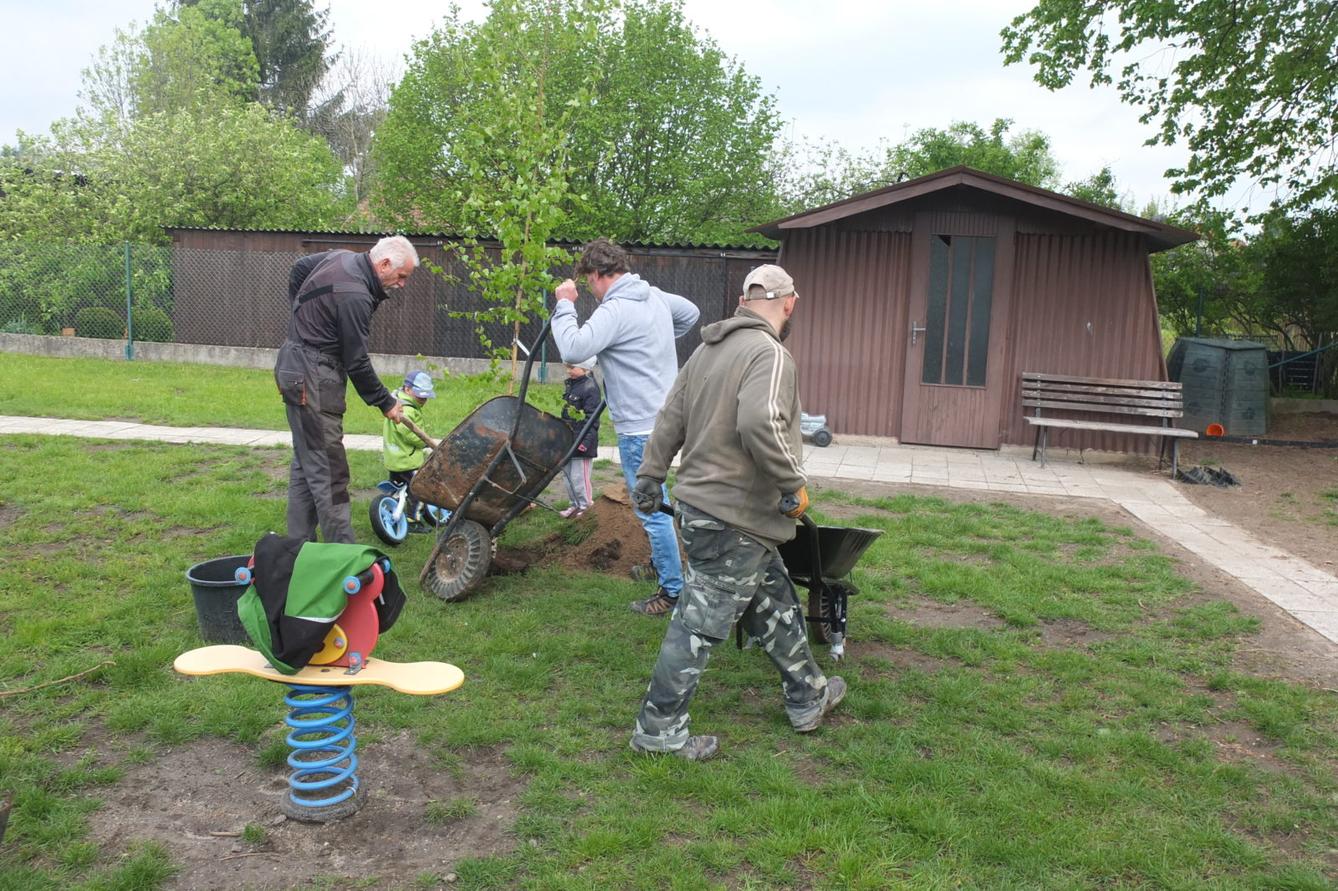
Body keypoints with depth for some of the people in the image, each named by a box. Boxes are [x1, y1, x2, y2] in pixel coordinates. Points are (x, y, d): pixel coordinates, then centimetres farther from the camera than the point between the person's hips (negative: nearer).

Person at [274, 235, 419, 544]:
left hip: (295, 365, 11)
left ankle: (299, 542, 20)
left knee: (305, 464, 14)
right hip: (313, 379, -11)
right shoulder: (356, 296, -23)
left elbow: (298, 269, 26)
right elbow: (357, 363, -18)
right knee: (329, 472, -8)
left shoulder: (342, 257, 7)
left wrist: (302, 316, 26)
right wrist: (385, 403, -7)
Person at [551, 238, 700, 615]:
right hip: (663, 412, 10)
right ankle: (660, 562, 41)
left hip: (641, 426, -10)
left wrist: (564, 304, -16)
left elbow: (573, 349, -29)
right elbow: (690, 313, 26)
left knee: (651, 508, -2)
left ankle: (673, 589, 6)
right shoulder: (654, 295, 8)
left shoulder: (616, 310, -20)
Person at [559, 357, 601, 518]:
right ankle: (575, 504, 26)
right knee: (567, 473, 15)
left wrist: (586, 440, -24)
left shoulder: (590, 387, -15)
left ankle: (584, 506, 11)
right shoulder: (569, 384, 11)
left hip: (582, 440, -9)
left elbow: (591, 418, -19)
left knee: (579, 476, -3)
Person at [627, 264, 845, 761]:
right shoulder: (769, 353, -17)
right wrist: (794, 485, -21)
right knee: (700, 625, 0)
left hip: (702, 505, 10)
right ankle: (659, 729, 11)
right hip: (733, 520, -10)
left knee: (776, 605, 22)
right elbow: (760, 424, -33)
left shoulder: (708, 349, 12)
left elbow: (671, 418, 16)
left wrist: (650, 476, 23)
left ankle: (808, 698, 36)